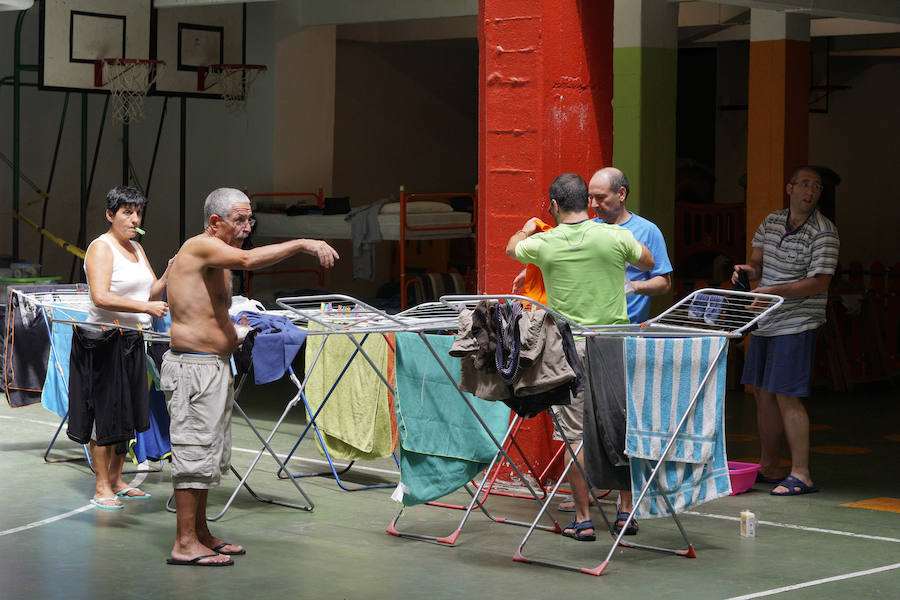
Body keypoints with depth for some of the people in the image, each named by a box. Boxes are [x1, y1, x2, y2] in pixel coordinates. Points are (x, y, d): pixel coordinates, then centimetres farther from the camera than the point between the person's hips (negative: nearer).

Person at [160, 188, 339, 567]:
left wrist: (236, 335, 12)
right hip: (193, 368, -10)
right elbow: (248, 260, -31)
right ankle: (185, 544, -6)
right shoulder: (200, 247, -13)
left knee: (212, 454, 15)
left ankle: (201, 534, 23)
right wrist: (303, 244, -30)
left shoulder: (217, 260, 18)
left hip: (215, 367, 10)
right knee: (194, 451, -9)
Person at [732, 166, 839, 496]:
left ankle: (800, 475, -6)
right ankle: (767, 467, 23)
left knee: (786, 395, -11)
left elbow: (820, 283, -17)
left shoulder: (824, 232, -11)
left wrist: (775, 290, -23)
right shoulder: (772, 222, 10)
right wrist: (747, 270, -6)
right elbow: (757, 262, 18)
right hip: (765, 321, 7)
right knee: (762, 393, 11)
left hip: (797, 323, -7)